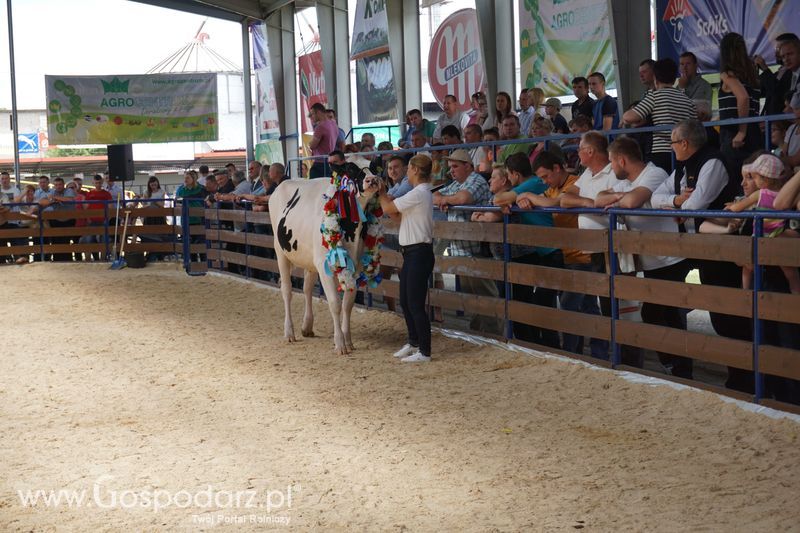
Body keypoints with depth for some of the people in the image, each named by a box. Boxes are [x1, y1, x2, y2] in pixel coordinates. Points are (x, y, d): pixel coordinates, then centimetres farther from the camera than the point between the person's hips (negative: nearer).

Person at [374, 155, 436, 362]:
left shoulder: (419, 193, -16)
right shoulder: (420, 193, 15)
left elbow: (388, 209, -14)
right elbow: (397, 214, 14)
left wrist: (380, 193, 4)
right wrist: (384, 195, 9)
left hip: (419, 253, -10)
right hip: (412, 252, 10)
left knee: (416, 304, -5)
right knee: (405, 301, 18)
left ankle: (424, 352, 0)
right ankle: (414, 343, 30)